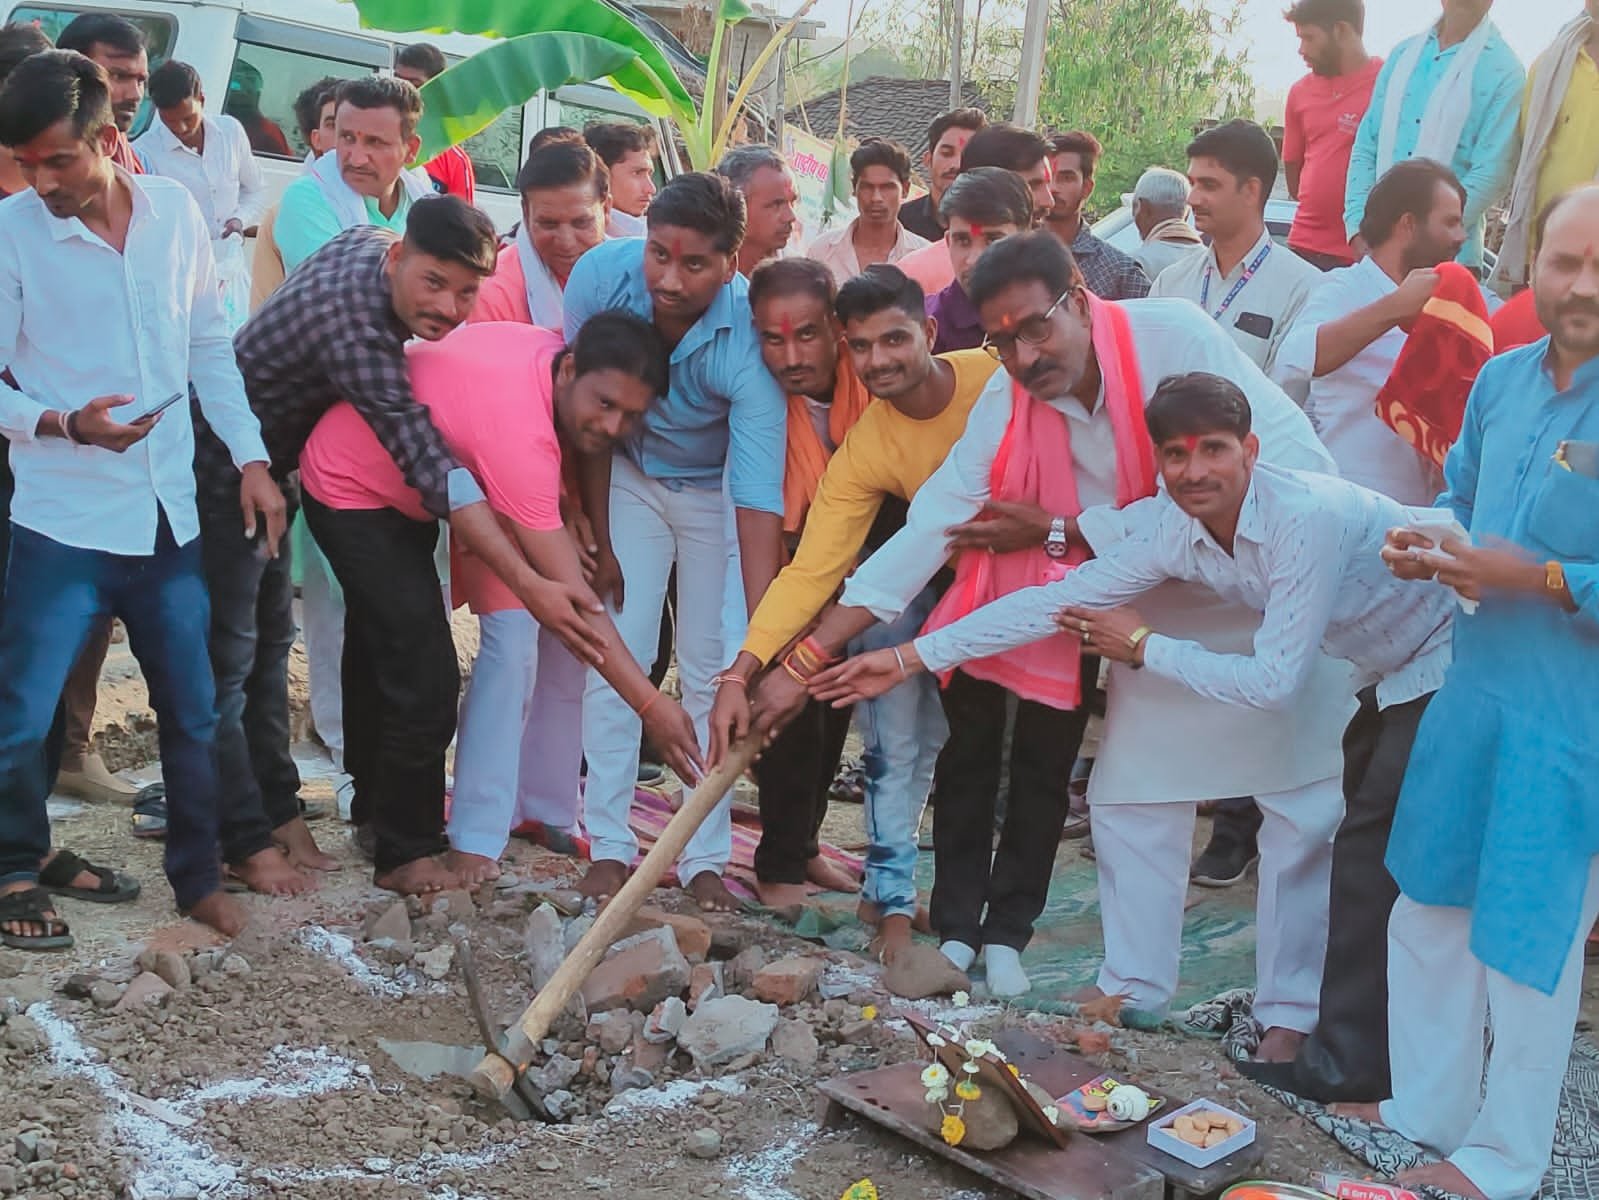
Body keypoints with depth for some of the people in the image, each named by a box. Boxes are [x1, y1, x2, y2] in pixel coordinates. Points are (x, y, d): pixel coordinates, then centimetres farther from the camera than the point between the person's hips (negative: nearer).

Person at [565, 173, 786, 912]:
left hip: (717, 490, -2)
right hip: (627, 475, 2)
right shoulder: (600, 276, -27)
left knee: (712, 670, -3)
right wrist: (598, 538, -9)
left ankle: (705, 858, 6)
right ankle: (608, 845, 3)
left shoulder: (749, 340, -35)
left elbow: (759, 498, -39)